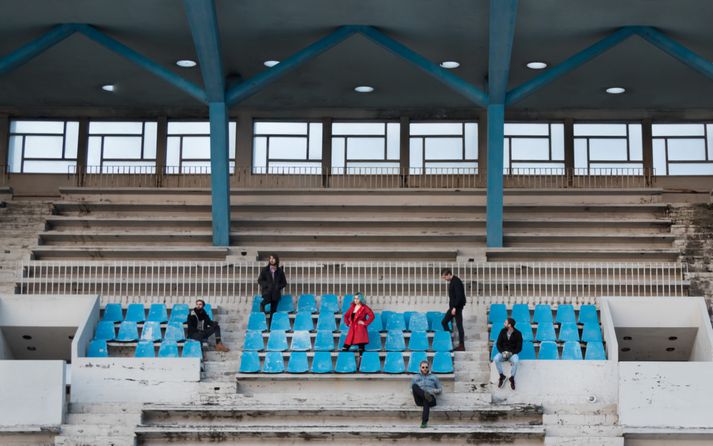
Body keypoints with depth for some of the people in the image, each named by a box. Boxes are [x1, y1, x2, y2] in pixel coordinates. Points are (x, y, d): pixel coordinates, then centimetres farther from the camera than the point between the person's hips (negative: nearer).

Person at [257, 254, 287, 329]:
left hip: (276, 293, 1)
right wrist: (266, 285, -11)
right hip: (267, 291, -1)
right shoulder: (265, 270, 7)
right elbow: (259, 280, 5)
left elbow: (284, 282, 12)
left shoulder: (280, 271, 9)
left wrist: (278, 287, -6)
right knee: (268, 300, -36)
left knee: (273, 311, 0)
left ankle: (271, 326, 5)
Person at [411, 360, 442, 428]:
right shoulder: (415, 377, 26)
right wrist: (416, 391, -1)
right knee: (414, 386, -30)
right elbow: (412, 390, 22)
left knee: (426, 400, -42)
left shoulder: (434, 377, 25)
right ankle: (425, 395, -55)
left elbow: (440, 389, 22)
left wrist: (433, 391, 0)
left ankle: (424, 422, -55)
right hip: (419, 399, 1)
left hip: (431, 398, -1)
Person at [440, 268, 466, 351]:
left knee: (459, 325, -5)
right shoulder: (451, 282, 12)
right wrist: (452, 307, 17)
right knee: (444, 322, 10)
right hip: (453, 307, 10)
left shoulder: (456, 282, -17)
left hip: (457, 307, -10)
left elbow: (459, 296, -24)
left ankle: (461, 346, 0)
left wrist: (455, 307, -25)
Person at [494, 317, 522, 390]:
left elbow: (519, 348, -6)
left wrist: (511, 353, -21)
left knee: (516, 361, -36)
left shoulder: (518, 334, -9)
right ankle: (502, 376, -12)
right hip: (503, 352, 3)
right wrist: (502, 352, -15)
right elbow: (498, 343, 3)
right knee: (496, 359, -30)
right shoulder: (503, 331, 0)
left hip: (512, 353, -3)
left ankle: (512, 378, -16)